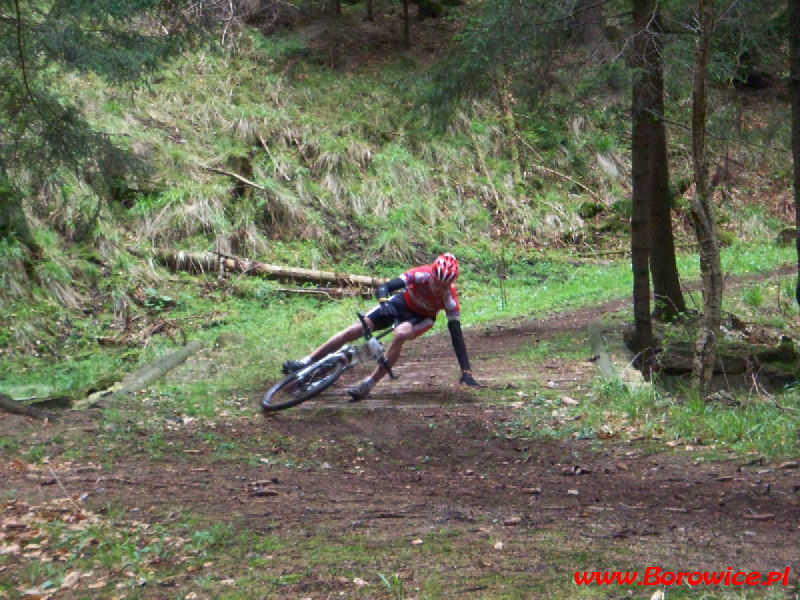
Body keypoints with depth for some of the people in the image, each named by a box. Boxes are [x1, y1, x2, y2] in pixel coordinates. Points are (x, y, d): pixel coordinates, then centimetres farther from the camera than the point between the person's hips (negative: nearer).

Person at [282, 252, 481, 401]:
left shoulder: (449, 297, -32)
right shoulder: (422, 275, -33)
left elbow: (456, 334, -31)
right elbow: (384, 287, -30)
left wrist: (466, 371, -35)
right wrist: (384, 302, -53)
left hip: (422, 316, -1)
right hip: (403, 303, 1)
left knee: (400, 334, -36)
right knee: (356, 329, -10)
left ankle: (369, 383, -28)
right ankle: (306, 362, 2)